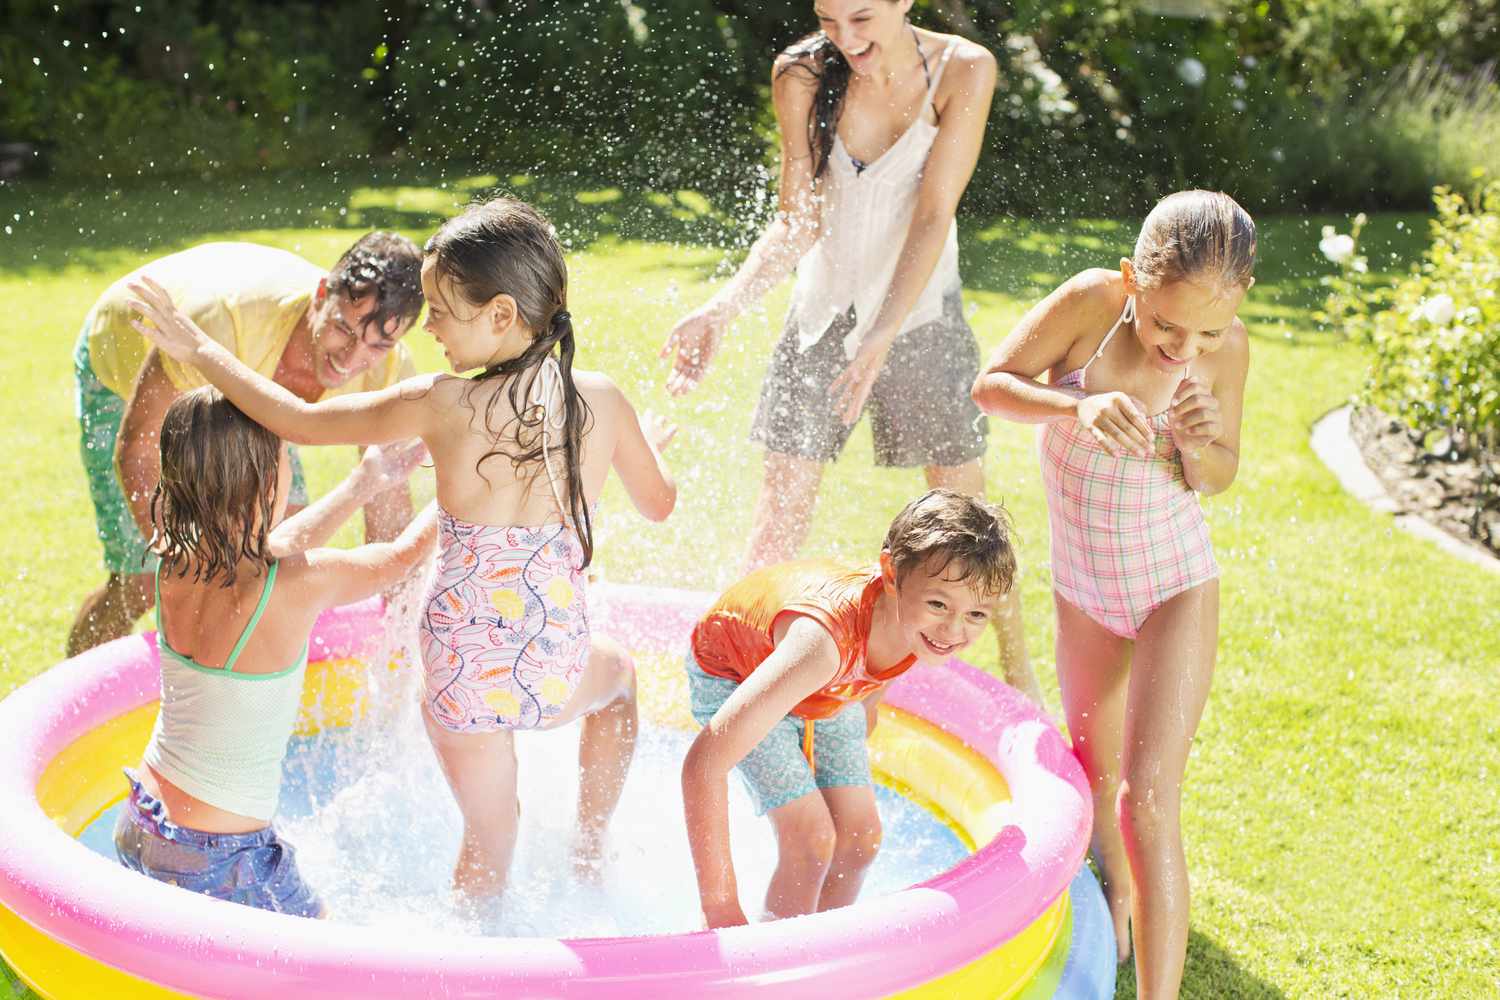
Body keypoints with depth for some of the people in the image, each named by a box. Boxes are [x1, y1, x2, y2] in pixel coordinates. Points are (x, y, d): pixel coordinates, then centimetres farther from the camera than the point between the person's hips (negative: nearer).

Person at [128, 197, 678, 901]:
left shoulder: (444, 406, -13)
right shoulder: (601, 399, -5)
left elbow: (301, 422, -3)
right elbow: (659, 503, 12)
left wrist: (200, 351, 8)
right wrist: (647, 445, 34)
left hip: (463, 677, -1)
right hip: (555, 672, 2)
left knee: (489, 833, 24)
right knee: (618, 675, 38)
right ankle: (590, 855, 42)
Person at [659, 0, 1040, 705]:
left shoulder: (963, 71, -14)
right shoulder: (802, 76, -10)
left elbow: (933, 216, -19)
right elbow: (797, 221, -8)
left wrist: (881, 338, -28)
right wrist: (723, 309, -22)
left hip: (921, 315, -1)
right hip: (824, 310, 1)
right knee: (780, 519, 0)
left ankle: (1018, 670, 25)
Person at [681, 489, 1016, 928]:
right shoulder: (826, 639, -47)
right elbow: (703, 761, -47)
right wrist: (720, 909, -43)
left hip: (826, 692, 6)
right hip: (732, 677, -6)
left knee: (861, 836, 1)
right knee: (811, 840, -16)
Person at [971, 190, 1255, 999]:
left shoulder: (1227, 348, -18)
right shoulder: (1093, 301, -22)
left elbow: (1219, 478, -3)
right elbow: (993, 384, -15)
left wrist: (1199, 445, -27)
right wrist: (1076, 408, -33)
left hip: (1174, 586, -2)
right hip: (1082, 582, 2)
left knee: (1148, 800, -12)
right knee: (1094, 775, 22)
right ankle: (1117, 901, 51)